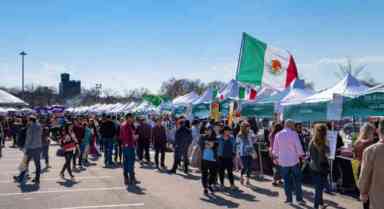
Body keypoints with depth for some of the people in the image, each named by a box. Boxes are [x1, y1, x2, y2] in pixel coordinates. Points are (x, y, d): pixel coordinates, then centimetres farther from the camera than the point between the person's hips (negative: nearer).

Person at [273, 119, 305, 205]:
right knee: (297, 180, 8)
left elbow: (275, 149, 8)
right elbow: (298, 147, -8)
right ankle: (299, 198, 12)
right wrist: (301, 155, 5)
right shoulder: (294, 134, -9)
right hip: (294, 160, -3)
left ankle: (289, 198, 11)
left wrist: (276, 157, 21)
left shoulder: (278, 135, 2)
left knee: (286, 181, 9)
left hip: (283, 161, 3)